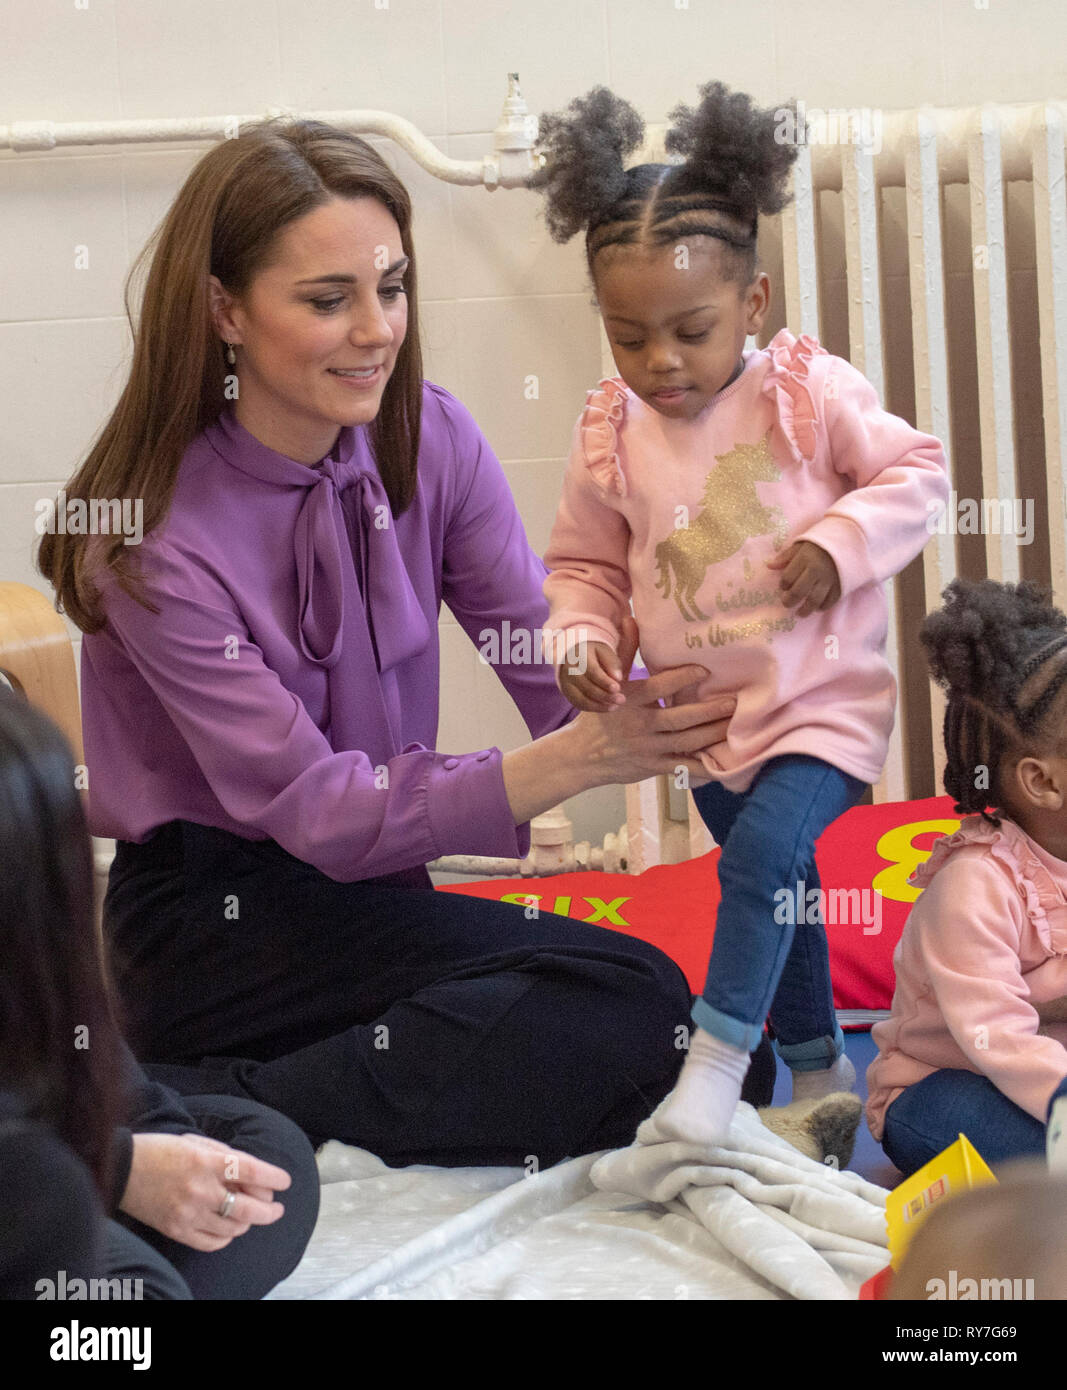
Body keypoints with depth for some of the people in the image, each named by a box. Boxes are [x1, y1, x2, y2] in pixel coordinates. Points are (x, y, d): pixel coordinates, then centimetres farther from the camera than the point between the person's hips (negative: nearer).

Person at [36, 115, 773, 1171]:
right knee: (635, 1009, -23)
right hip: (212, 922, -7)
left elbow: (557, 668, -6)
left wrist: (650, 714, -30)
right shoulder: (150, 536, -18)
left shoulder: (428, 440, 0)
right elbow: (315, 808, -21)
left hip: (369, 894, 7)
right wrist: (577, 758, -34)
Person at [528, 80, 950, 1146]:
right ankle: (818, 1068, 37)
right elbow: (582, 563, 7)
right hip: (706, 713, 4)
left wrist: (841, 543, -21)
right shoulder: (609, 435, -4)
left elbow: (916, 469, -6)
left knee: (762, 853, -26)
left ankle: (719, 1060, -14)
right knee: (780, 896, 19)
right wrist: (582, 642, -12)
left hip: (824, 697, -4)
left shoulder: (806, 391, -13)